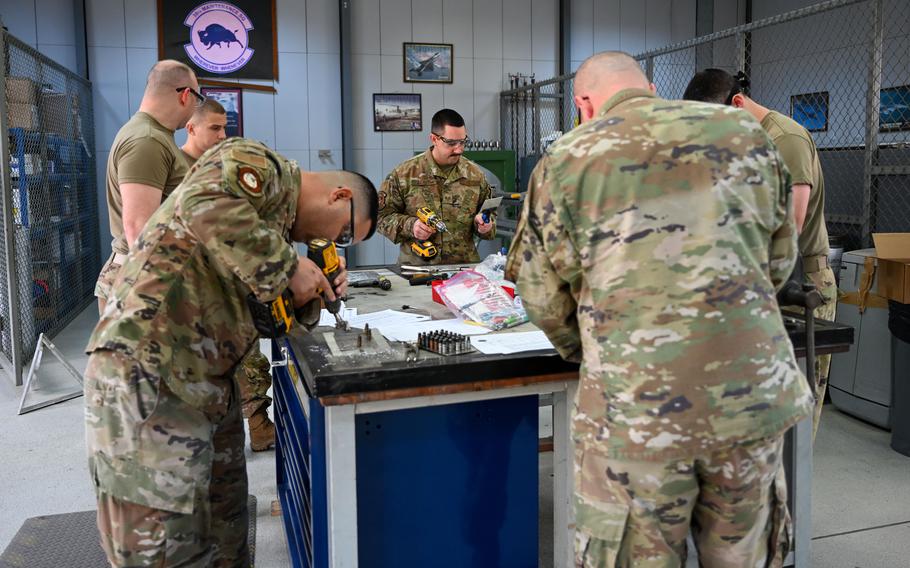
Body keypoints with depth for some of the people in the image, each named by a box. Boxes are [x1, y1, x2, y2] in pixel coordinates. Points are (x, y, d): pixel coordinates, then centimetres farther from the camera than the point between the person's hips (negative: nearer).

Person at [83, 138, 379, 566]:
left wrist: (317, 290, 4)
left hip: (205, 383, 10)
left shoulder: (280, 222, 22)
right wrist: (288, 265, -19)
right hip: (145, 367, -10)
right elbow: (203, 205, -28)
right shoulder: (258, 165, -6)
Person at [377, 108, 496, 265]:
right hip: (416, 265, -5)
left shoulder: (475, 175, 8)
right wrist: (409, 226, -12)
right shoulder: (404, 174, 0)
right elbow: (382, 215, 4)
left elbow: (489, 213, 19)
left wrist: (482, 223, -3)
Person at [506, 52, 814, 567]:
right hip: (754, 393, 3)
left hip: (635, 408, -3)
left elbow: (545, 299, 3)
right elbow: (781, 257, 14)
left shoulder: (565, 161, -1)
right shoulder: (743, 131, 6)